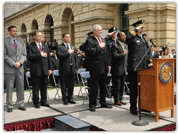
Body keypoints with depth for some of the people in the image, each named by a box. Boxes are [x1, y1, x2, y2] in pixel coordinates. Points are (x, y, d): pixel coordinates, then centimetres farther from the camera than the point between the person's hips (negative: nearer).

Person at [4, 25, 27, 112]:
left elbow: (24, 55, 9)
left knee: (20, 88, 8)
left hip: (20, 68, 4)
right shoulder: (5, 41, 0)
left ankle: (21, 105, 17)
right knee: (9, 88, 3)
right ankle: (9, 106, 13)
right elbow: (4, 55, -6)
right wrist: (13, 63, -13)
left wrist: (19, 62, -8)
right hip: (9, 69, -4)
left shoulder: (21, 42, 13)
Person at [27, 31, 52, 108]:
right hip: (36, 71, -4)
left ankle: (44, 101, 20)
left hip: (45, 70, 5)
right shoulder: (31, 46, 1)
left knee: (44, 87, 10)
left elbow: (49, 58, 14)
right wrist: (40, 55, -15)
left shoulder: (45, 46, 17)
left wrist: (50, 69, 7)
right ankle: (36, 102, 13)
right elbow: (29, 56, -14)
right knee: (36, 88, 2)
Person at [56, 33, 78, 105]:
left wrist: (76, 67, 9)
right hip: (64, 69, -5)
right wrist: (68, 52, -14)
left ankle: (70, 98, 21)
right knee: (64, 85, 2)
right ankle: (65, 99, 13)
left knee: (71, 84, 9)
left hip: (72, 68, 5)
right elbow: (59, 56, -17)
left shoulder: (73, 47, 17)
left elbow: (75, 58, 16)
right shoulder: (59, 47, -1)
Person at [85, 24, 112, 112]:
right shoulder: (90, 41, -6)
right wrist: (99, 46, -16)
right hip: (95, 68, -7)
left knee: (103, 86, 15)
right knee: (94, 87, 0)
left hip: (104, 68, 7)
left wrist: (108, 64, 16)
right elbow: (89, 51, -22)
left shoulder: (103, 40, 17)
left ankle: (103, 102, 27)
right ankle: (92, 104, 10)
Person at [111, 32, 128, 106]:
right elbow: (115, 56, -21)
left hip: (124, 69, 8)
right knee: (117, 86, -1)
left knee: (122, 85, 13)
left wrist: (126, 66, 15)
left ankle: (120, 99, 23)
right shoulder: (114, 45, -10)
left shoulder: (126, 45, 17)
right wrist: (123, 53, -14)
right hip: (117, 69, -7)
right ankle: (116, 101, 8)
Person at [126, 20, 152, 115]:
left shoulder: (144, 39, 20)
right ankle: (133, 108, 11)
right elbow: (128, 38, -29)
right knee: (134, 88, 1)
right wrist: (136, 30, -16)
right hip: (134, 67, -7)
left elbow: (148, 51, 22)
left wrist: (150, 61, 8)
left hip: (144, 68, 7)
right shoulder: (133, 38, -3)